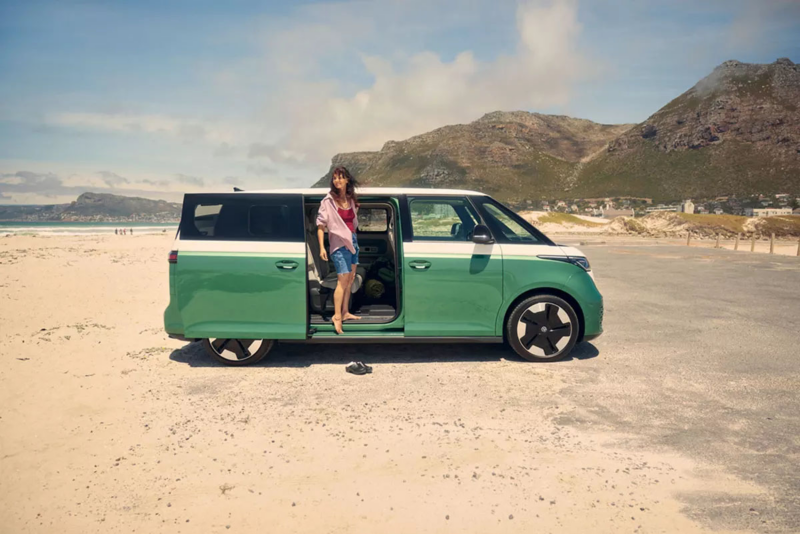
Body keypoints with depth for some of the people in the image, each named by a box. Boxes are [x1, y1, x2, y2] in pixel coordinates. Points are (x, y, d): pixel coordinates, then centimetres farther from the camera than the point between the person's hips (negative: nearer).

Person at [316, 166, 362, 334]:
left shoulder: (351, 199, 7)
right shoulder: (328, 201, -10)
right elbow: (320, 225, -11)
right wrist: (321, 247, -18)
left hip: (352, 240, 7)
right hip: (339, 243, -7)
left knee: (351, 278, 11)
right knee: (343, 279, -11)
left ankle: (345, 312, 21)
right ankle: (337, 316, -8)